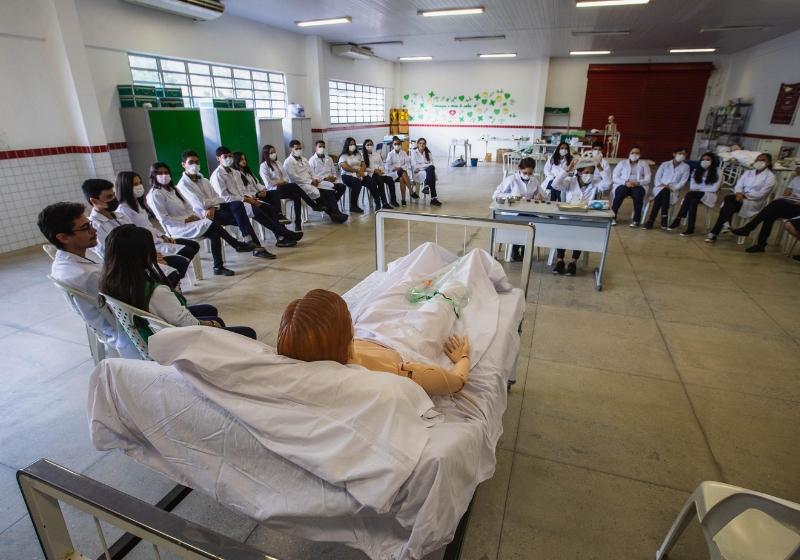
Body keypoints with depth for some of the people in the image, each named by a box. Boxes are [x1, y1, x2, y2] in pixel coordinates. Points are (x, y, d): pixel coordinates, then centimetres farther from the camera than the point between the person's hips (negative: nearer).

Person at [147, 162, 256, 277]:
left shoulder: (173, 189, 20)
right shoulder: (155, 194, -5)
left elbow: (188, 206, 20)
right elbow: (164, 219, -11)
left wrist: (194, 216, -1)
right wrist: (186, 219, -15)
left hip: (188, 221, 8)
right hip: (176, 229, -8)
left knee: (214, 235, -21)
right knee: (212, 224, -25)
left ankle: (218, 267, -16)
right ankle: (238, 245, -15)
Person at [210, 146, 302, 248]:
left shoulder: (235, 172, 18)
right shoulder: (217, 175, -6)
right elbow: (224, 197, -13)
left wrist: (249, 198, -2)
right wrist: (246, 200, -14)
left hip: (242, 200, 8)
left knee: (270, 209, -13)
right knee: (258, 212, -28)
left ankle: (280, 237, -20)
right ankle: (286, 234, -22)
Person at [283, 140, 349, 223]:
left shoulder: (304, 160, 25)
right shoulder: (288, 162, 0)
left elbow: (311, 171, 22)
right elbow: (293, 177, -11)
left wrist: (315, 179, -2)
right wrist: (310, 181, -15)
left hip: (311, 183, 7)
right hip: (300, 185, -7)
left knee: (329, 191, -18)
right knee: (317, 192, -32)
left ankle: (335, 212, -29)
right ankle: (331, 214, -25)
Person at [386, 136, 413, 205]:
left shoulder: (404, 153, 16)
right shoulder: (390, 154, 11)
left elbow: (407, 163, 6)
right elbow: (388, 165, 2)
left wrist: (400, 168, -9)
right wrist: (394, 169, -13)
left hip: (403, 171, 1)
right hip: (393, 173, -1)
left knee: (401, 179, -37)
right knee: (402, 172, -37)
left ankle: (403, 199, -39)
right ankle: (412, 192, -41)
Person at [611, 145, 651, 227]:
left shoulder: (644, 165, 21)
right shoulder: (622, 163, 19)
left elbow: (647, 180, 9)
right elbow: (615, 177, 6)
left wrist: (637, 183, -13)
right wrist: (625, 182, -13)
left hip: (638, 186, 1)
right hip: (623, 185, 0)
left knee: (637, 194, -36)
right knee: (620, 193, -37)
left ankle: (636, 220, -29)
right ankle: (612, 216, -30)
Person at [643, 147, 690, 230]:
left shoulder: (685, 167, 14)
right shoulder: (665, 164, 19)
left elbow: (682, 182, 3)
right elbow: (657, 177, 11)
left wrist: (672, 188, -14)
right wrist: (660, 184, -12)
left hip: (673, 190, -1)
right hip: (660, 188, 1)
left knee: (665, 191, -38)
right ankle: (664, 217, -39)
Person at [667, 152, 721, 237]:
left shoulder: (718, 172, 6)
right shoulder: (696, 171, 18)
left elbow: (714, 189, -4)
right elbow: (692, 187, 4)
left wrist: (700, 189, -5)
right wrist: (706, 186, -4)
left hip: (709, 196, -3)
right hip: (696, 195, 3)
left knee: (690, 194, -34)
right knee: (693, 201, -36)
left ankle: (678, 220, -35)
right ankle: (690, 229, -40)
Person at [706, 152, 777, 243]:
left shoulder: (770, 176, 5)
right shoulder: (748, 172, 22)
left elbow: (761, 194, -6)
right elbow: (739, 184, 8)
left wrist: (744, 195, -14)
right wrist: (739, 193, -13)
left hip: (754, 202, -4)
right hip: (741, 198, 5)